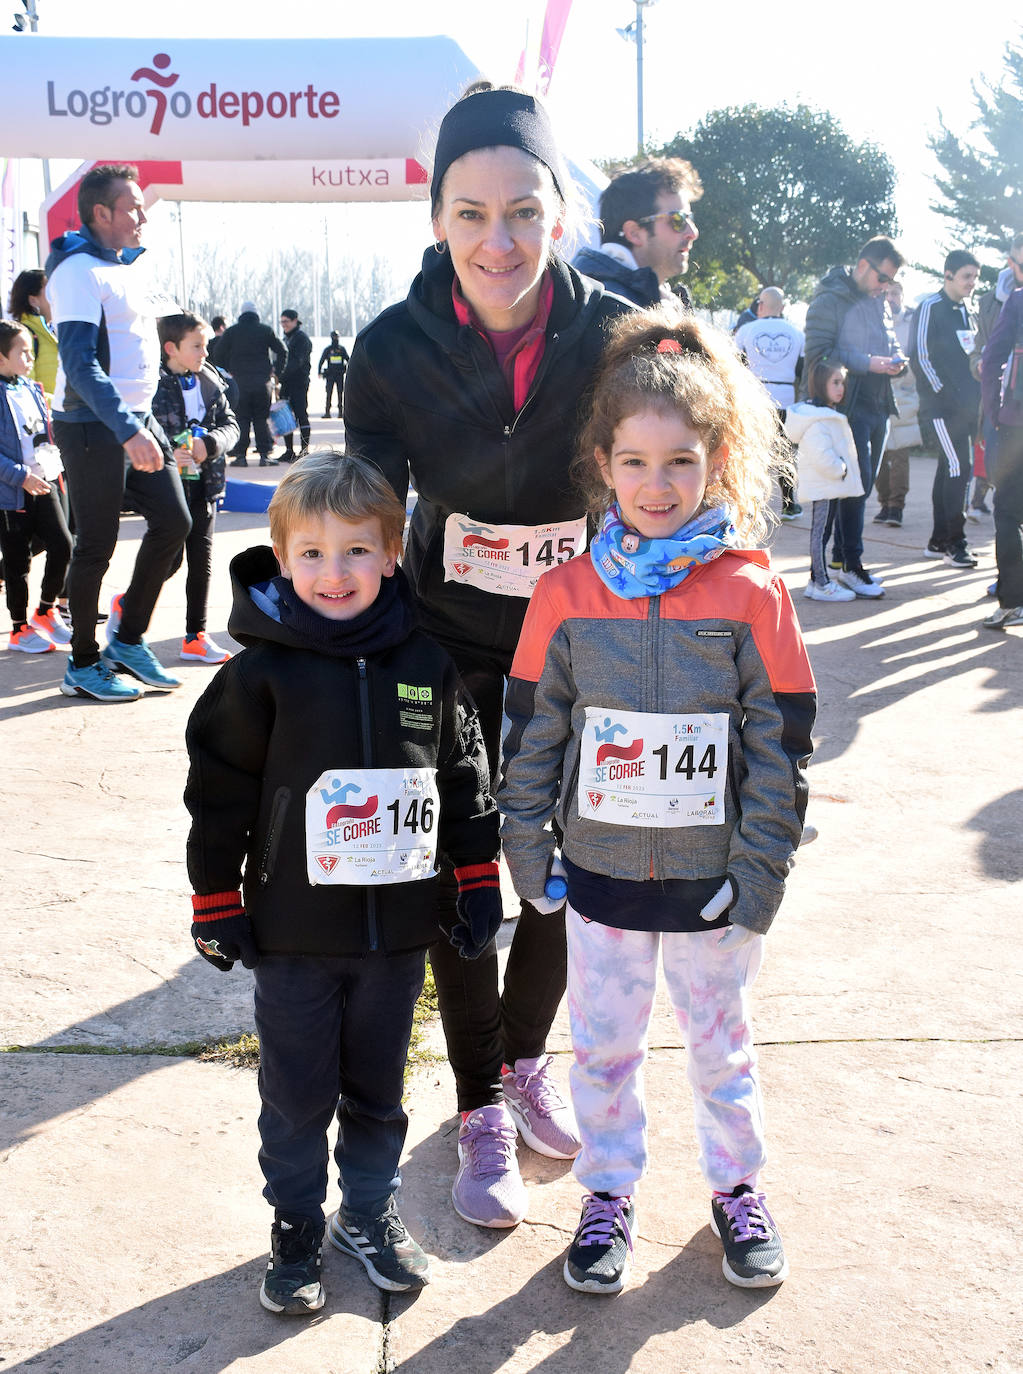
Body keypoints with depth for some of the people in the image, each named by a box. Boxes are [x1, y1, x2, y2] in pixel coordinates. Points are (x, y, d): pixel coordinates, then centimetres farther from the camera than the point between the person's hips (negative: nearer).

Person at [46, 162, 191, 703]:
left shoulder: (127, 266, 13)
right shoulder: (80, 270, -15)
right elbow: (79, 361, -24)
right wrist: (127, 432, -31)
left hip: (138, 420, 9)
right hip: (93, 427, -8)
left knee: (173, 521, 6)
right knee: (97, 546, -2)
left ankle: (128, 642, 19)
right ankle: (82, 666, 12)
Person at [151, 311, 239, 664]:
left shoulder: (209, 381, 7)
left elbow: (230, 425, 7)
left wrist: (210, 443, -13)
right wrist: (167, 455, -28)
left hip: (204, 484, 6)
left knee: (202, 561, 8)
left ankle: (195, 636, 17)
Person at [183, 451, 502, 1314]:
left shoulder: (427, 666, -2)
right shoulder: (261, 674, -10)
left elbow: (465, 780, 8)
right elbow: (219, 792, -4)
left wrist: (479, 884, 8)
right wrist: (216, 907, -2)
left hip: (398, 929, 2)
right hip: (293, 932, -2)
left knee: (378, 1088, 17)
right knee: (297, 1095, 11)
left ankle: (370, 1214, 37)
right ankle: (296, 1233, 31)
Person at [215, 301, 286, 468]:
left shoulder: (231, 332, 4)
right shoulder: (265, 330, 4)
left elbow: (219, 355, 1)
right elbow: (282, 352, 1)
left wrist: (226, 373, 12)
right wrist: (277, 372, 8)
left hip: (239, 381, 0)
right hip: (262, 382, 0)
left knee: (241, 419, 4)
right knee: (262, 418, 6)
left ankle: (240, 456, -1)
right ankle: (265, 455, 1)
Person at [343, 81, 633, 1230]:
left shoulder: (612, 335, -14)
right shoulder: (393, 350, -15)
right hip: (451, 658, -1)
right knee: (457, 885, 7)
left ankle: (524, 1058, 40)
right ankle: (481, 1112, 28)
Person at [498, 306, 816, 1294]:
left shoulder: (752, 595, -10)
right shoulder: (565, 595, -6)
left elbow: (781, 748, -7)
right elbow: (530, 734, 1)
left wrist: (758, 871, -9)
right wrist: (529, 853, 0)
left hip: (713, 879, -1)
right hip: (600, 876, 1)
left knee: (719, 1039, 17)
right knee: (603, 1045, 15)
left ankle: (736, 1187, 39)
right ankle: (608, 1195, 34)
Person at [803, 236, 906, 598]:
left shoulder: (879, 302, 16)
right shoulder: (829, 300, -8)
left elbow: (891, 343, 27)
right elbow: (818, 354, -16)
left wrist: (896, 361, 2)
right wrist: (868, 363, -21)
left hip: (877, 404, 8)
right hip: (848, 404, -8)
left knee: (863, 483, 11)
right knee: (857, 481, -11)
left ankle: (841, 555, 20)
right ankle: (850, 564, -3)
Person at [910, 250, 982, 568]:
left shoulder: (967, 312, 18)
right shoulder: (930, 308, -6)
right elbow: (920, 358, -11)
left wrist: (976, 397, 11)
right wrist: (945, 395, -13)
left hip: (967, 407, 8)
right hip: (942, 407, -8)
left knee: (951, 470, 9)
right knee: (957, 468, -13)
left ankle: (938, 541, 15)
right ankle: (955, 542, -8)